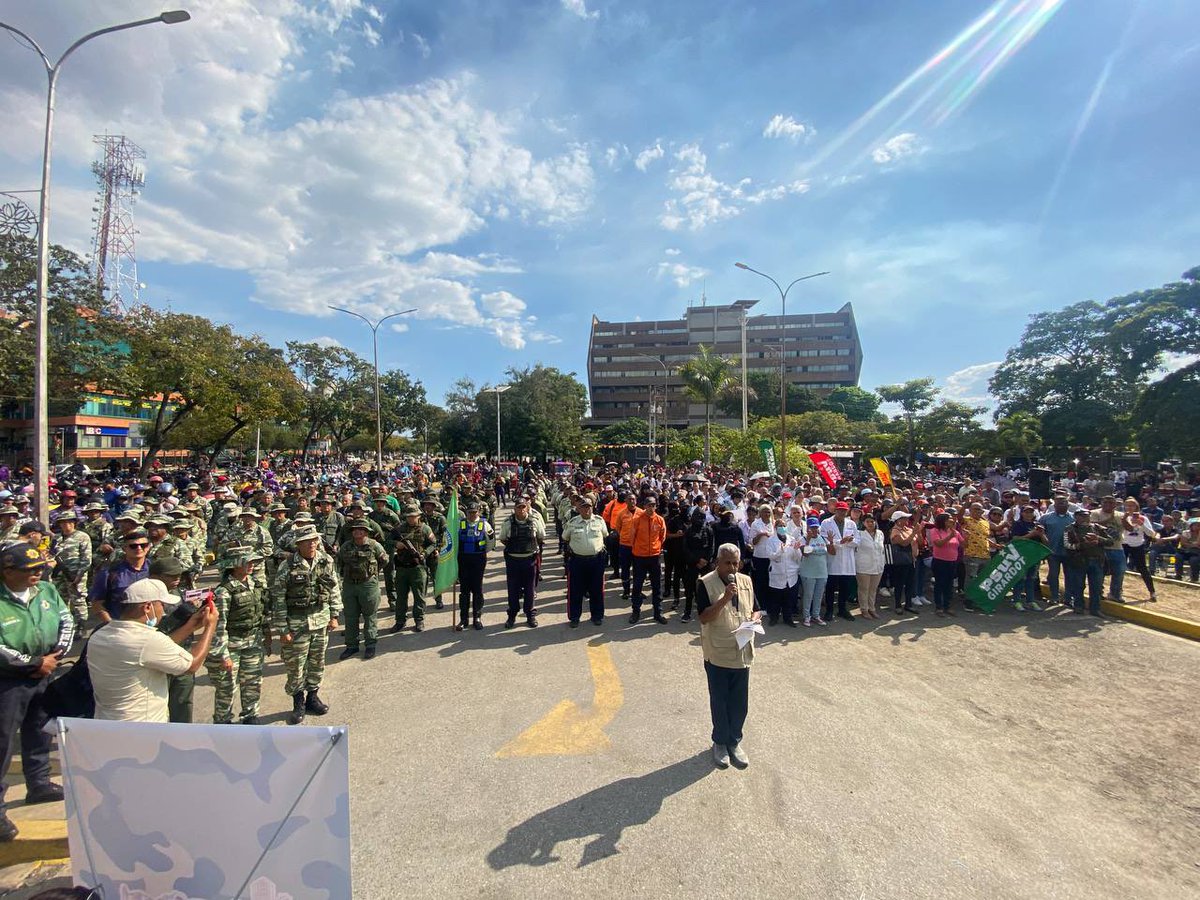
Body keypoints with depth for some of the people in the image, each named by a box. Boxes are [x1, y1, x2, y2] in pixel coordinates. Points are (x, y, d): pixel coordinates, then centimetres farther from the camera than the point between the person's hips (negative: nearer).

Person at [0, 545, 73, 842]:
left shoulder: (47, 591, -4)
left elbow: (67, 622, 3)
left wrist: (56, 654, -9)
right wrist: (36, 662, -18)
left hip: (43, 676, 6)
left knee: (39, 734, 21)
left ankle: (39, 785, 39)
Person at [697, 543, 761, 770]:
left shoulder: (746, 581, 3)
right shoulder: (705, 584, -12)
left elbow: (757, 610, 12)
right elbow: (704, 618, -18)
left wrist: (755, 618, -11)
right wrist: (724, 599, -28)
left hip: (742, 653, 4)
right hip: (717, 654, -4)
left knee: (740, 702, 13)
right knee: (719, 701, 11)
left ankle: (734, 742, 33)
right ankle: (720, 742, 31)